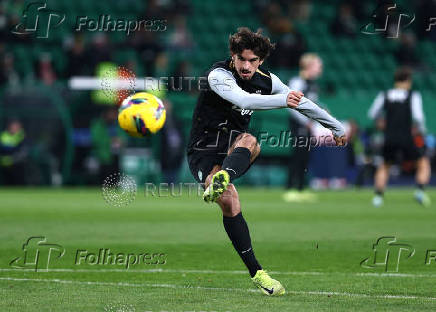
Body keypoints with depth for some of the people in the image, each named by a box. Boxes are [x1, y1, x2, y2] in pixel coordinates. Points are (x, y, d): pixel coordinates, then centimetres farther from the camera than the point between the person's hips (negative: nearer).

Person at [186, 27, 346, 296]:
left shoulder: (267, 80, 4)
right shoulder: (218, 75, -15)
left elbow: (302, 103, 18)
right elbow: (243, 99, -34)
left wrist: (336, 126, 27)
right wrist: (282, 100, -47)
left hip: (233, 150, 4)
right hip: (204, 150, -4)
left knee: (249, 141, -34)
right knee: (230, 202, -28)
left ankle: (220, 181, -65)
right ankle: (256, 273, -23)